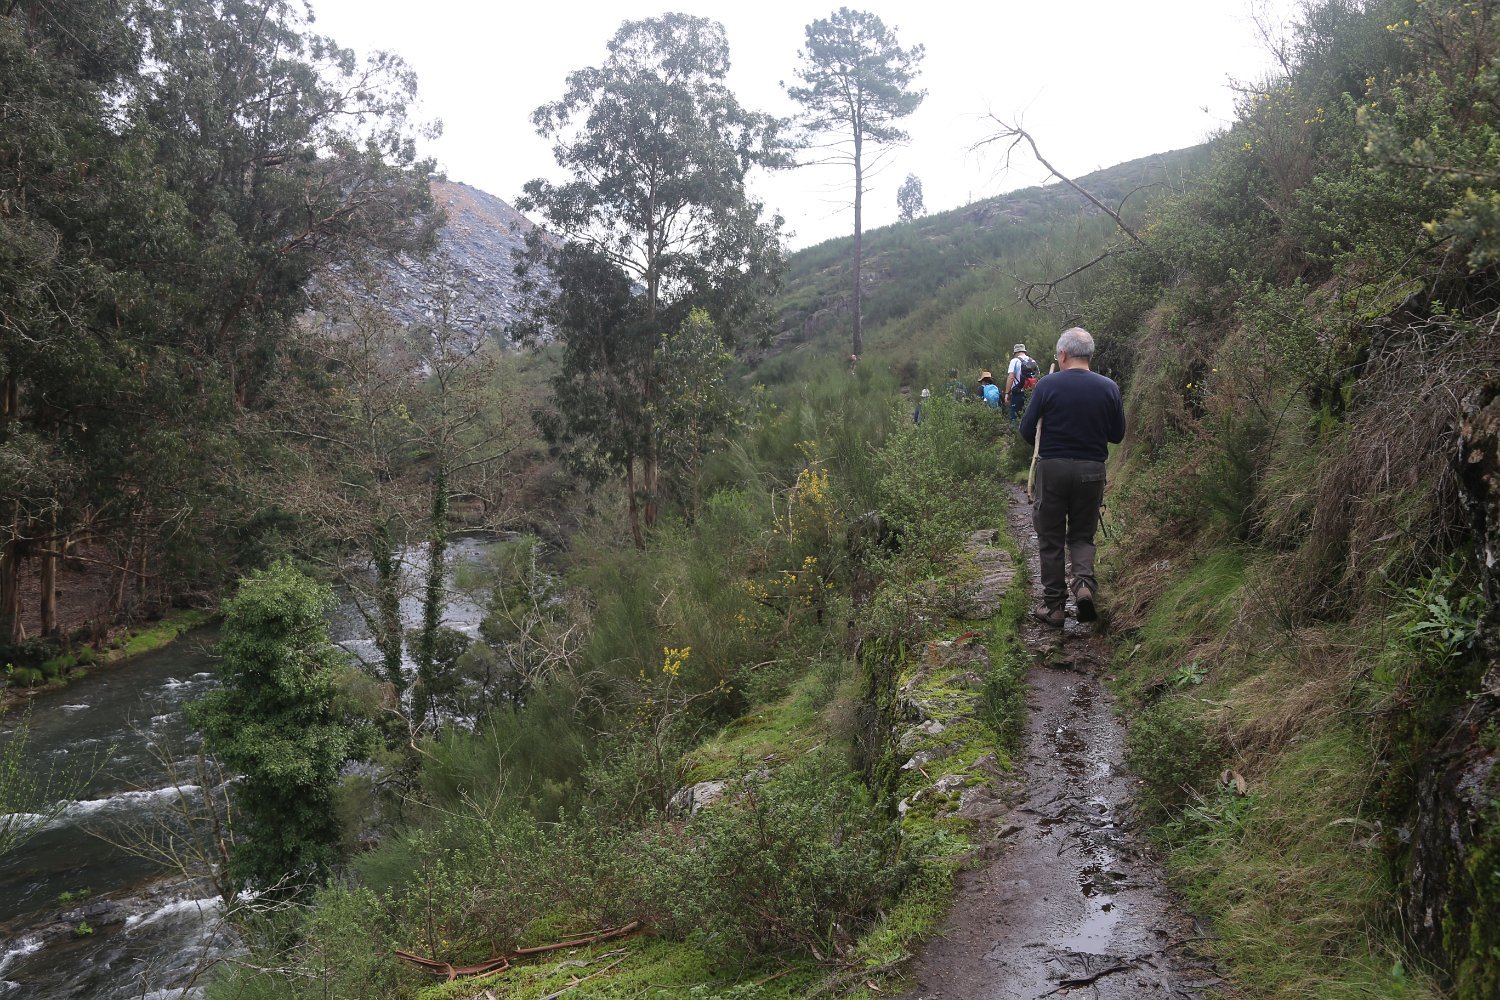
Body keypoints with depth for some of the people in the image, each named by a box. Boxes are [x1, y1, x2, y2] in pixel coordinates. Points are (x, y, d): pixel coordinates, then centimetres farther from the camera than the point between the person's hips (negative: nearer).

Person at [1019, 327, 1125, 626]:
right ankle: (1085, 582, -9)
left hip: (1052, 468, -2)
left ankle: (1054, 605, 12)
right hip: (1091, 470, 2)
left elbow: (1027, 430, -5)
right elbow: (1117, 434, 7)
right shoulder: (1109, 388, 0)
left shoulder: (1047, 385, -8)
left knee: (1050, 538, 9)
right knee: (1082, 535, 17)